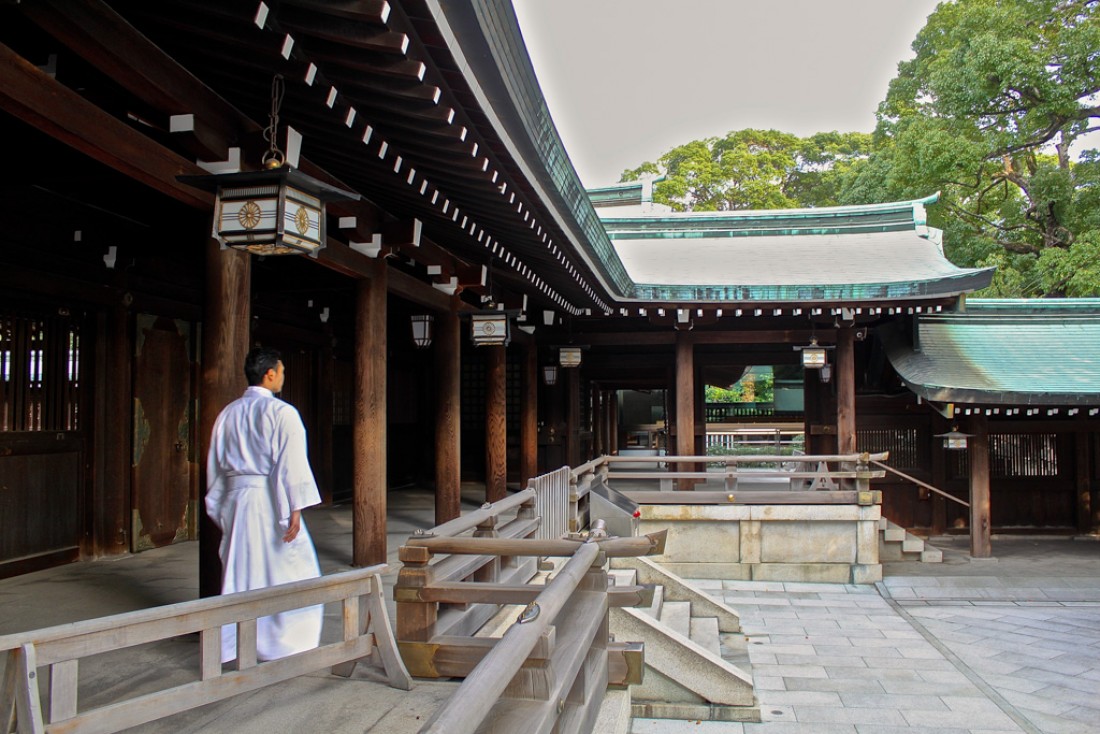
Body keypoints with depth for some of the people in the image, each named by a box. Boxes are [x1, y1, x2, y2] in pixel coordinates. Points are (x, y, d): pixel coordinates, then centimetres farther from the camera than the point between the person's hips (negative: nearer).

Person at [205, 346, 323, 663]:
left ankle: (233, 652, 19)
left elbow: (215, 466, 15)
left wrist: (221, 511, 21)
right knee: (287, 572, 5)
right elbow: (291, 464, -16)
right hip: (270, 502, -6)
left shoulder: (227, 414, 11)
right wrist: (294, 509, -15)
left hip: (237, 500, 6)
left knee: (239, 575, 13)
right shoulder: (281, 412, -9)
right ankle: (286, 645, 10)